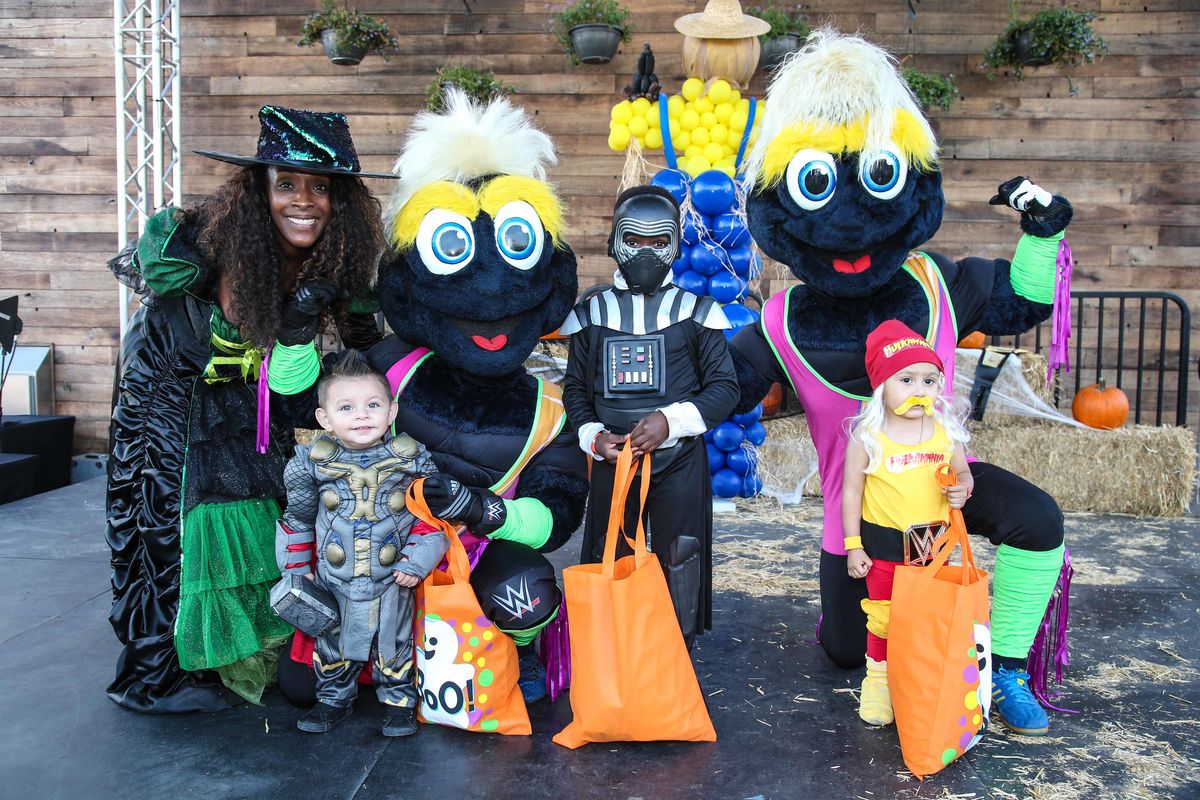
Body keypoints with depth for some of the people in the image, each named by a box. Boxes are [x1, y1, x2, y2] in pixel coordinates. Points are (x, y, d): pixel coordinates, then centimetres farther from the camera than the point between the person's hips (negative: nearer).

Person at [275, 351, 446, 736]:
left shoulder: (412, 459, -12)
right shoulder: (312, 462, -9)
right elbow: (298, 517, 5)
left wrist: (417, 561, -9)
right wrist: (296, 569, 7)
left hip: (392, 579, -1)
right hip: (333, 581, 1)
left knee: (393, 644, 12)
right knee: (333, 644, 16)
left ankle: (399, 701, 31)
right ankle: (334, 698, 37)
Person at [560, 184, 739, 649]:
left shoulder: (695, 312, 2)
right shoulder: (593, 313, 8)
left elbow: (724, 386, 0)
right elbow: (575, 387, 13)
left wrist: (670, 419, -15)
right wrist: (593, 436, -6)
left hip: (679, 460, -2)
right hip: (612, 459, 2)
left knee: (679, 566, 4)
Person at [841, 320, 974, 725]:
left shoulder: (947, 430, -2)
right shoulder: (866, 436, -11)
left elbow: (963, 473, 10)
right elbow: (852, 490, -6)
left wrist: (962, 489, -15)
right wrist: (853, 546, -7)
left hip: (933, 543, 3)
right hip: (883, 544, -2)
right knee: (883, 617, 8)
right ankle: (878, 681, 27)